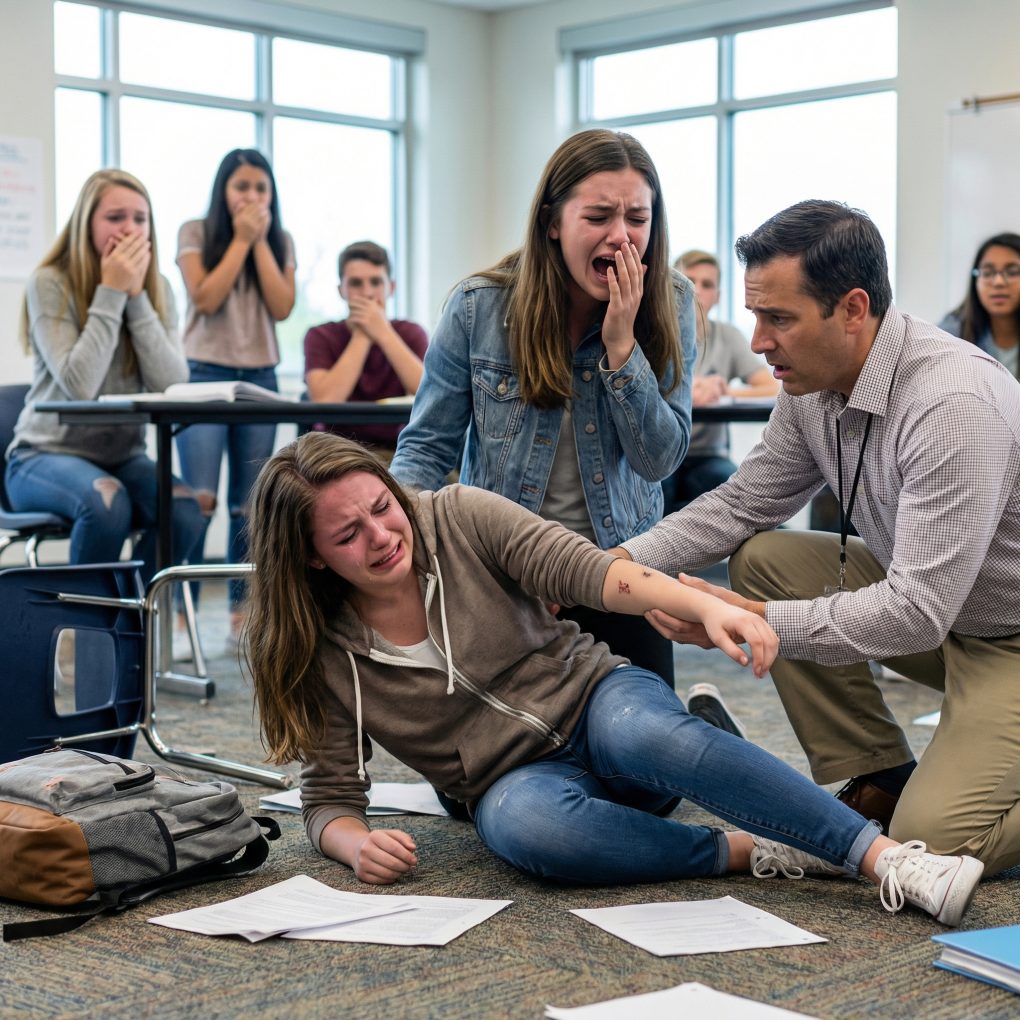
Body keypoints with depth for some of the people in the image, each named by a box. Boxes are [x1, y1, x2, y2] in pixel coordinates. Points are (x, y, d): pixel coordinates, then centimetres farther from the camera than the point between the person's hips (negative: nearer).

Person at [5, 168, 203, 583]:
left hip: (123, 455, 4)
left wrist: (136, 295, -15)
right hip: (46, 455, -4)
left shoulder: (157, 288, 4)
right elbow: (78, 385, -22)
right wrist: (110, 292, -19)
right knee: (106, 502, -35)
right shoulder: (48, 284, -10)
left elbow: (172, 386, -11)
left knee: (185, 514, -25)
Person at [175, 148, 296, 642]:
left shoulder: (281, 242, 10)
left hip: (260, 378, 4)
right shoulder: (195, 233, 1)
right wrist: (240, 239, -9)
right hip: (204, 375, -3)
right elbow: (205, 299, -12)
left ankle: (242, 611, 11)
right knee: (199, 497, -15)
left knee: (249, 504, 4)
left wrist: (260, 241, -7)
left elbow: (281, 308, -3)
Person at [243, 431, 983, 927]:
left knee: (645, 731, -37)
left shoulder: (461, 517, -6)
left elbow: (590, 572, -16)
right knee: (527, 825, -38)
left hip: (593, 697, 0)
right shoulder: (320, 654, -4)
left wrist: (707, 606, -33)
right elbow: (330, 798, -1)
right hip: (517, 781, 0)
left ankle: (892, 861, -39)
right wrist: (358, 845, -26)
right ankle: (751, 853, -27)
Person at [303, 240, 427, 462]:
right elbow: (324, 401, -18)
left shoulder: (410, 333, 5)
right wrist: (361, 336, -12)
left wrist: (383, 333, -13)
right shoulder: (321, 336, 1)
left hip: (395, 450, 1)